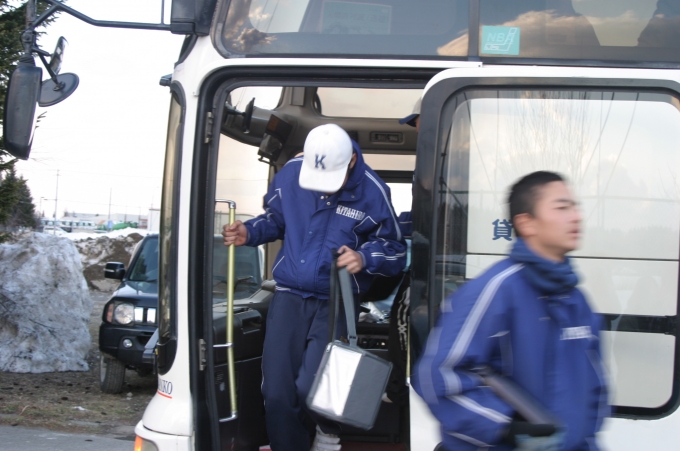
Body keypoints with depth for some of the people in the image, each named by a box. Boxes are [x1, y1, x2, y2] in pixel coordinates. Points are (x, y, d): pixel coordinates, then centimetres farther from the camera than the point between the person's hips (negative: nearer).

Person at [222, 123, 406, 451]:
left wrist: (365, 258, -20)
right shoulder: (290, 174, -3)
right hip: (290, 294, 3)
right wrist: (249, 232, -3)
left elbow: (395, 250, 0)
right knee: (276, 394, -5)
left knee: (310, 387, -18)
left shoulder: (371, 192, -10)